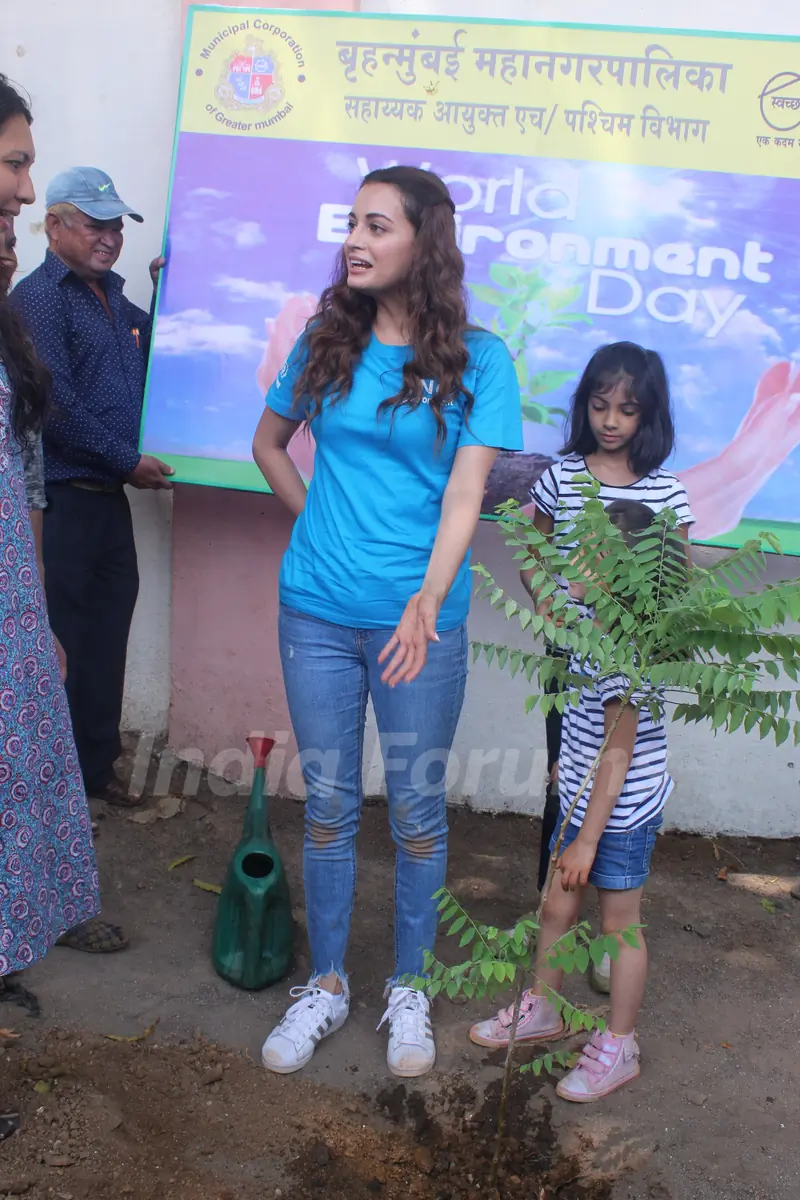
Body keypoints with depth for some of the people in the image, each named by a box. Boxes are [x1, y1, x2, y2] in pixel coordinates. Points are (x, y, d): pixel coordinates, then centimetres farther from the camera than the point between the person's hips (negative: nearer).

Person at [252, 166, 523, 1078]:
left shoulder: (476, 359, -4)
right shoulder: (327, 341, 5)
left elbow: (464, 495, -12)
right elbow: (268, 442, 19)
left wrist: (427, 601, -25)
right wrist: (317, 519, 8)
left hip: (420, 622, -2)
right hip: (317, 615, 3)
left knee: (417, 813, 9)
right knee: (328, 806, 12)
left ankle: (407, 989, 30)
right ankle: (326, 986, 30)